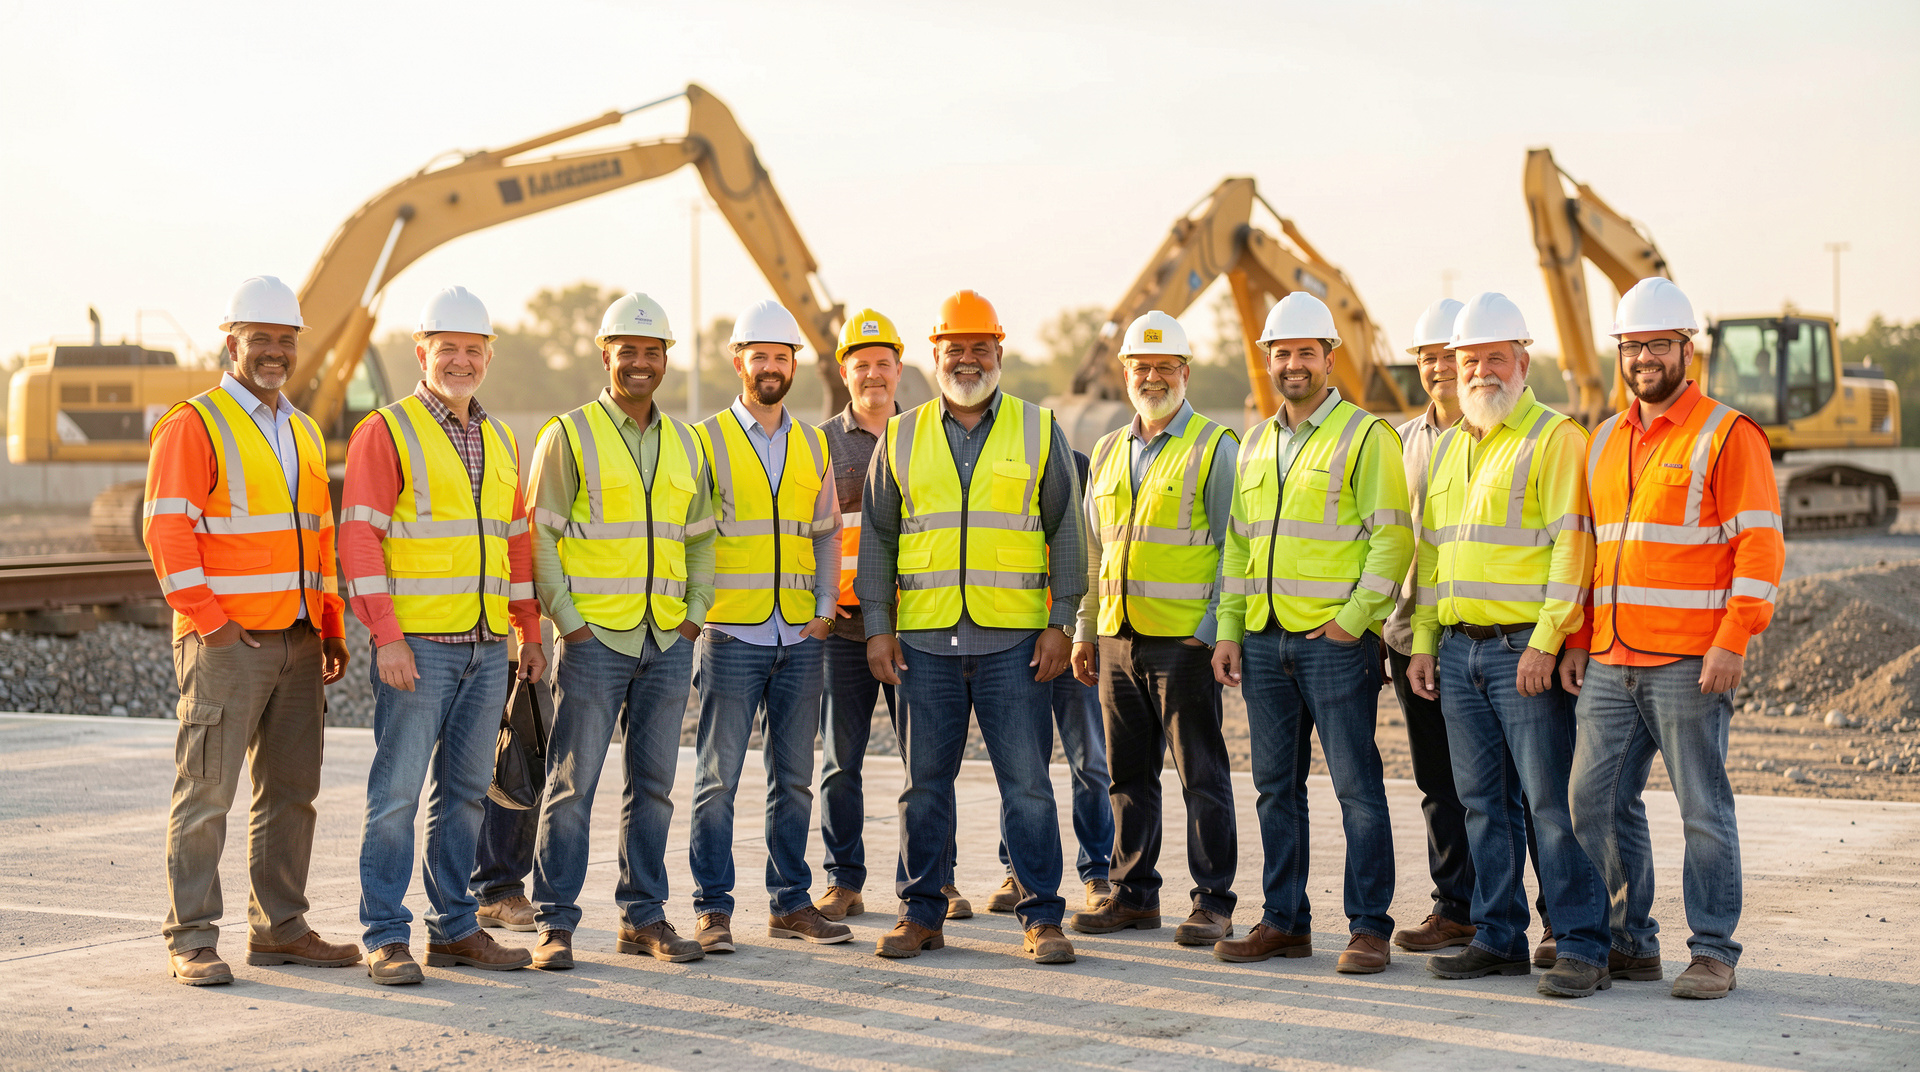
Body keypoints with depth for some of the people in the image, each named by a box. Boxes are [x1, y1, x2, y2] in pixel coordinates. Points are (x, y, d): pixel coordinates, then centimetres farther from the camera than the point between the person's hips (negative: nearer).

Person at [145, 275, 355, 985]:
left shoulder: (303, 434, 18)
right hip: (227, 642, -7)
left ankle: (279, 929, 19)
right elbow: (166, 530, -13)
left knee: (291, 790, 10)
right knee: (206, 792, -5)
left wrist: (331, 631, 15)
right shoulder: (194, 426, -6)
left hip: (299, 641, 7)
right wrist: (211, 621, -17)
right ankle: (192, 941, -1)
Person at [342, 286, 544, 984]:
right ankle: (386, 938, -1)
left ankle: (454, 929, 18)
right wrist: (387, 635, -17)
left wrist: (530, 631, 16)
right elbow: (359, 537, -11)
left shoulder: (499, 442, 16)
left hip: (487, 645, 7)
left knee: (465, 790, 10)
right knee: (397, 790, -6)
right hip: (417, 644, -6)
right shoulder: (386, 432, -5)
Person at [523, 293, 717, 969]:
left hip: (668, 641, 5)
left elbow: (701, 538, 19)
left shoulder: (685, 445, 14)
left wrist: (694, 614, 7)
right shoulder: (570, 435, -1)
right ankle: (556, 924, 2)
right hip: (594, 638, -5)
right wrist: (568, 621, -10)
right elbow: (539, 536, -4)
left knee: (653, 784, 8)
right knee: (572, 784, -4)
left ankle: (644, 917, 16)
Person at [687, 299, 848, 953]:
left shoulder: (813, 446, 13)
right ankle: (713, 910, 4)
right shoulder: (707, 442, 0)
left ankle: (790, 904, 16)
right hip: (731, 635, -4)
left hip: (800, 637, 4)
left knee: (794, 777, 8)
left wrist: (825, 608, 7)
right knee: (718, 777, -3)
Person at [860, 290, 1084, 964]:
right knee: (925, 782, 7)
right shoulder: (901, 438, 9)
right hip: (923, 639, 2)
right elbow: (876, 536, 12)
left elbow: (1064, 531, 6)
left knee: (1027, 782, -2)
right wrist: (876, 626, 4)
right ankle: (921, 913, 16)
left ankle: (1041, 918, 4)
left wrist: (1061, 623, -1)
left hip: (1013, 641, -2)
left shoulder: (1039, 432, 6)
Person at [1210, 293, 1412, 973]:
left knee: (1357, 786, -3)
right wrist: (1229, 628, 11)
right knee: (1276, 786, 10)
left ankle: (1369, 927, 1)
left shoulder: (1365, 436, -3)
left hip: (1335, 640, -6)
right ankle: (1284, 920, 18)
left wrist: (1352, 618, -14)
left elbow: (1392, 539, -9)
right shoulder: (1255, 446, 17)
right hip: (1265, 640, 7)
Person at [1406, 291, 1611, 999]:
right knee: (1483, 802, 11)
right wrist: (1423, 640, 15)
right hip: (1459, 649, 7)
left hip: (1525, 650, -7)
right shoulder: (1448, 448, 18)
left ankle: (1581, 947, -2)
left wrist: (1546, 641, -18)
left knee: (1552, 801, -7)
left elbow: (1570, 545, -12)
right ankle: (1499, 938, 18)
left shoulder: (1554, 438, -6)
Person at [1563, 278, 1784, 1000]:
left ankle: (1713, 954, 8)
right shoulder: (1605, 442, 17)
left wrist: (1731, 644, -16)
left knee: (1703, 808, 0)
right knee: (1596, 800, 6)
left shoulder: (1728, 435, -4)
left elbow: (1760, 549, -9)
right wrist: (1577, 640, 13)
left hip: (1689, 662, -6)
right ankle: (1629, 943, 17)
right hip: (1610, 663, 6)